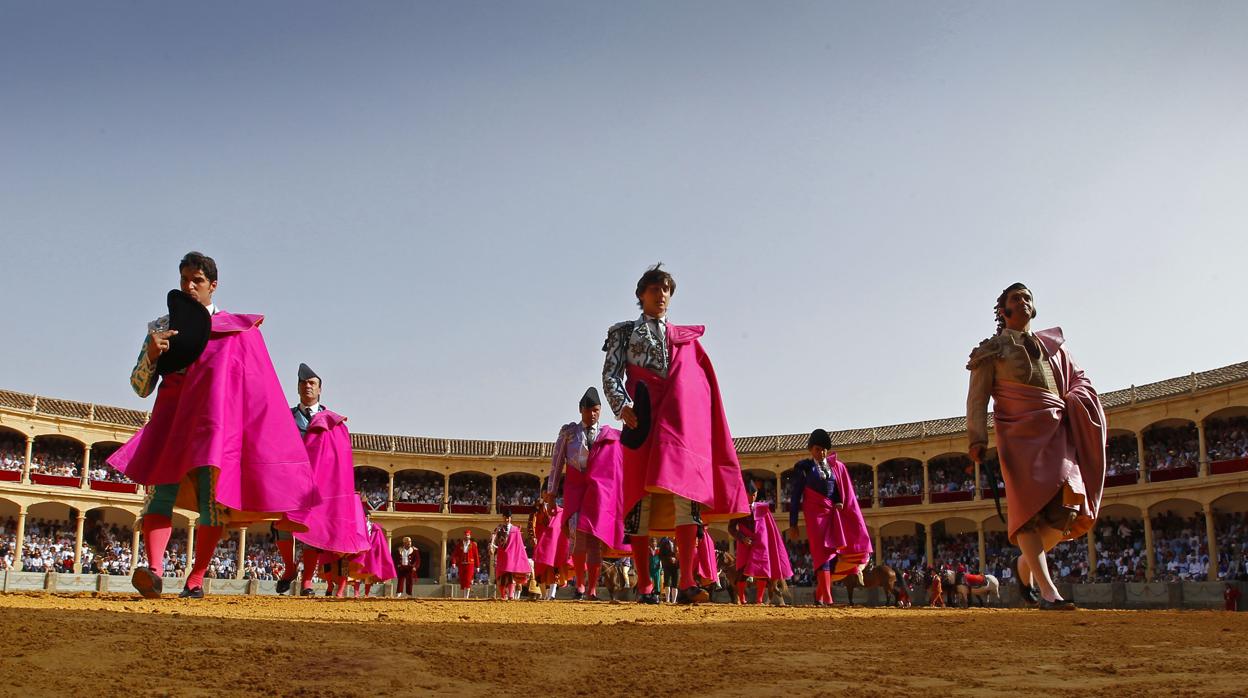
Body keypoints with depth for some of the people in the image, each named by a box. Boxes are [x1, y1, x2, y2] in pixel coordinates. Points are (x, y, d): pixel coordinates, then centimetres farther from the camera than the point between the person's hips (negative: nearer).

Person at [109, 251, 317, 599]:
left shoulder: (237, 328, 11)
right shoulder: (161, 327, 15)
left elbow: (254, 386, 11)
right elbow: (141, 388, 10)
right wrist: (151, 354, -8)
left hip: (217, 418, -1)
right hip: (171, 416, 1)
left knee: (211, 495, -10)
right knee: (162, 488, -18)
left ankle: (196, 579, -3)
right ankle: (154, 570, -32)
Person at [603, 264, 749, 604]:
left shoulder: (685, 339, 25)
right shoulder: (624, 331, 19)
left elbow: (702, 386, 21)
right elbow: (610, 374, 5)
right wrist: (622, 405, -13)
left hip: (680, 421, 1)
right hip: (643, 421, -1)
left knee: (686, 489, -16)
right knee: (641, 499, -5)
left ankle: (687, 583, -23)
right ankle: (644, 586, 0)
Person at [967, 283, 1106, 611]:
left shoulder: (1053, 343, 25)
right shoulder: (992, 350, 13)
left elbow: (1079, 377, 25)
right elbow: (977, 398, 4)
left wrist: (1074, 401, 2)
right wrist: (977, 439, -9)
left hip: (1057, 431, 4)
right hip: (1019, 433, -3)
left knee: (1068, 504, -11)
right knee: (1029, 506, -12)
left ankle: (1026, 561, 14)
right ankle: (1046, 590, -15)